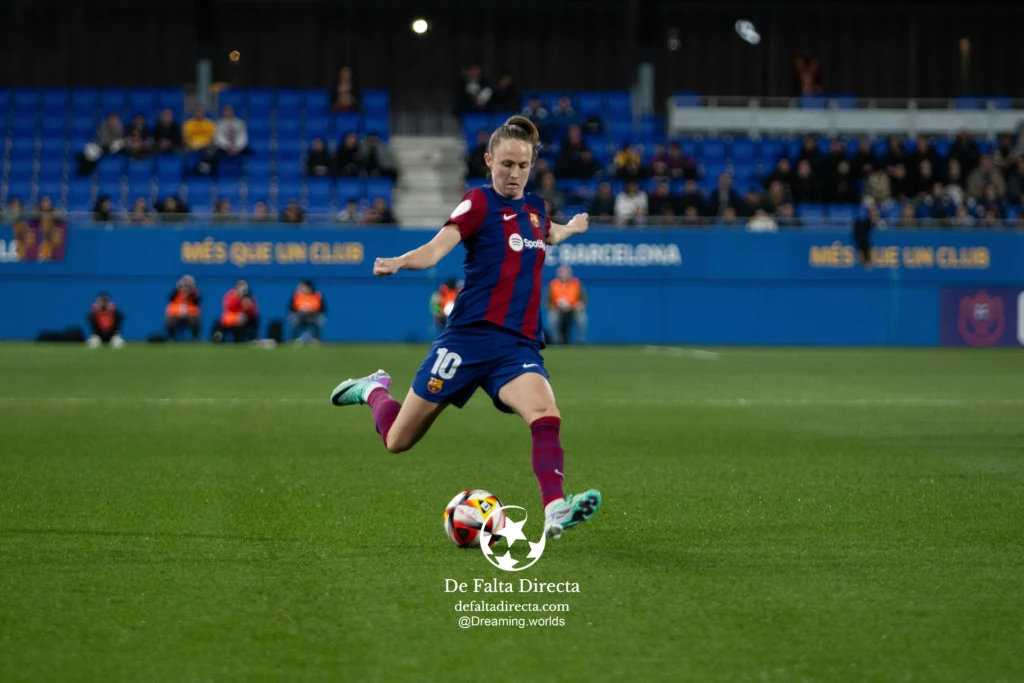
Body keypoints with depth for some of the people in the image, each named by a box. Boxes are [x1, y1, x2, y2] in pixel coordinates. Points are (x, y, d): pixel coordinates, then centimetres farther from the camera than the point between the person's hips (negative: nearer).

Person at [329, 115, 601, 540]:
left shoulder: (533, 208, 14)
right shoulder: (480, 202, -6)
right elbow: (435, 249, -21)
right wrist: (397, 263, -39)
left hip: (519, 345, 4)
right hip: (471, 336, -4)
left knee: (545, 414, -29)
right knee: (398, 441, 5)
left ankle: (555, 511, -39)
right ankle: (375, 390, 38)